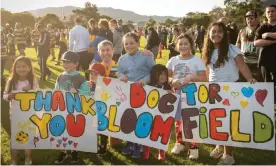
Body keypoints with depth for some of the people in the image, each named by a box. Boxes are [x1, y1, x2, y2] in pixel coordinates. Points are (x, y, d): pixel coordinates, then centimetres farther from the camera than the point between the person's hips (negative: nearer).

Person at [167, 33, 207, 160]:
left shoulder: (197, 60, -4)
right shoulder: (173, 60, 5)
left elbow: (204, 79, -7)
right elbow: (166, 76, 6)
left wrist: (192, 77, -23)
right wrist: (172, 80, -15)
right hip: (177, 93, 4)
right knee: (178, 119, 14)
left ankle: (194, 147, 10)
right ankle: (179, 142, 32)